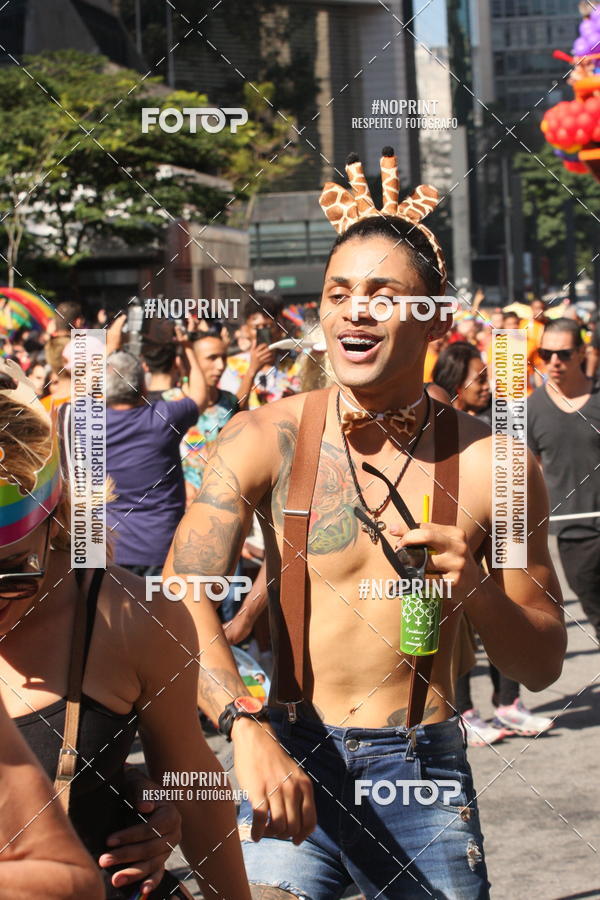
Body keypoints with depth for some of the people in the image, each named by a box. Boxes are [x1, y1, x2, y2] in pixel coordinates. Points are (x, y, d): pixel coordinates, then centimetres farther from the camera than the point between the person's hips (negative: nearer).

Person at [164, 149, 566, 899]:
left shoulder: (489, 463, -3)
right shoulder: (264, 439, -4)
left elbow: (543, 664, 4)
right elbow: (182, 599, -15)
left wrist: (475, 590, -17)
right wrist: (247, 728, -30)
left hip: (422, 767, 1)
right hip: (287, 757, -1)